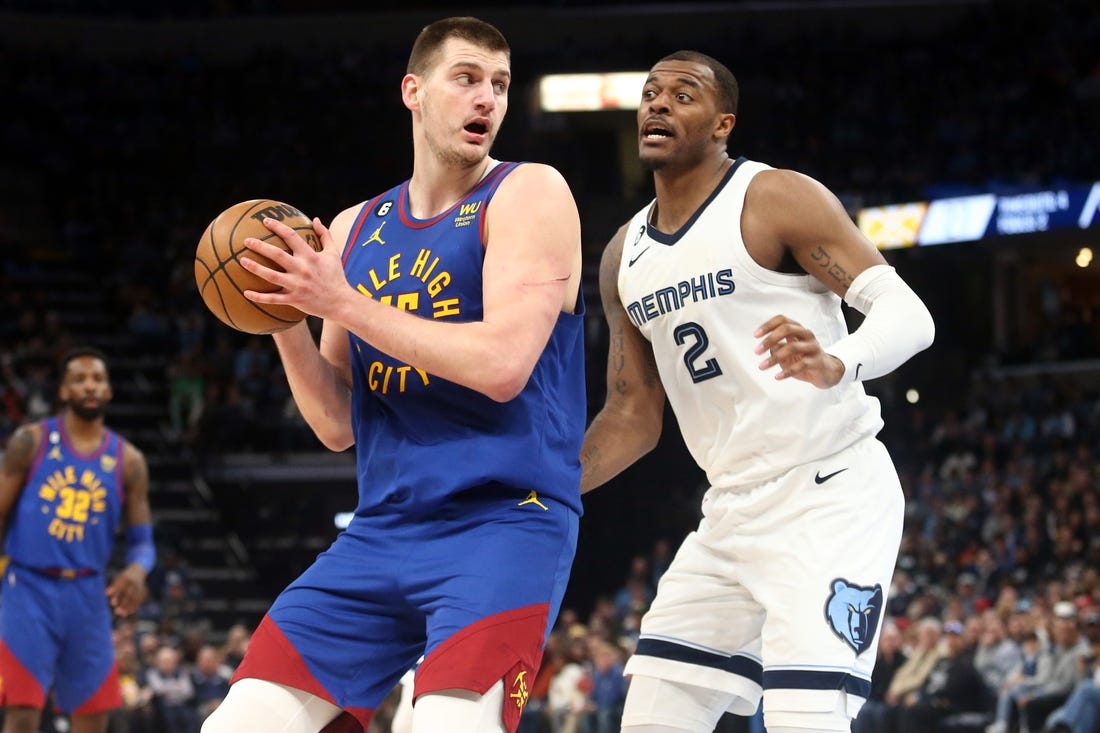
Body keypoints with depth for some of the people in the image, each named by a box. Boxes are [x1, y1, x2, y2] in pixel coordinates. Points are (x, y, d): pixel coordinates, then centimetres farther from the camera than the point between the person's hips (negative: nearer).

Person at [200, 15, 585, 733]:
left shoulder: (530, 193, -2)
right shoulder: (355, 231, 14)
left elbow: (503, 364, -17)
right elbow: (337, 425, 15)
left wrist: (342, 304, -14)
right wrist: (287, 321, -2)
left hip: (504, 520, -6)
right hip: (382, 531, 6)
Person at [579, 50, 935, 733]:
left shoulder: (779, 200, -8)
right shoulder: (625, 257, 13)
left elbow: (907, 313, -16)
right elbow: (634, 416, 19)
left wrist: (839, 365, -38)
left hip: (830, 494, -7)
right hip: (731, 511, 8)